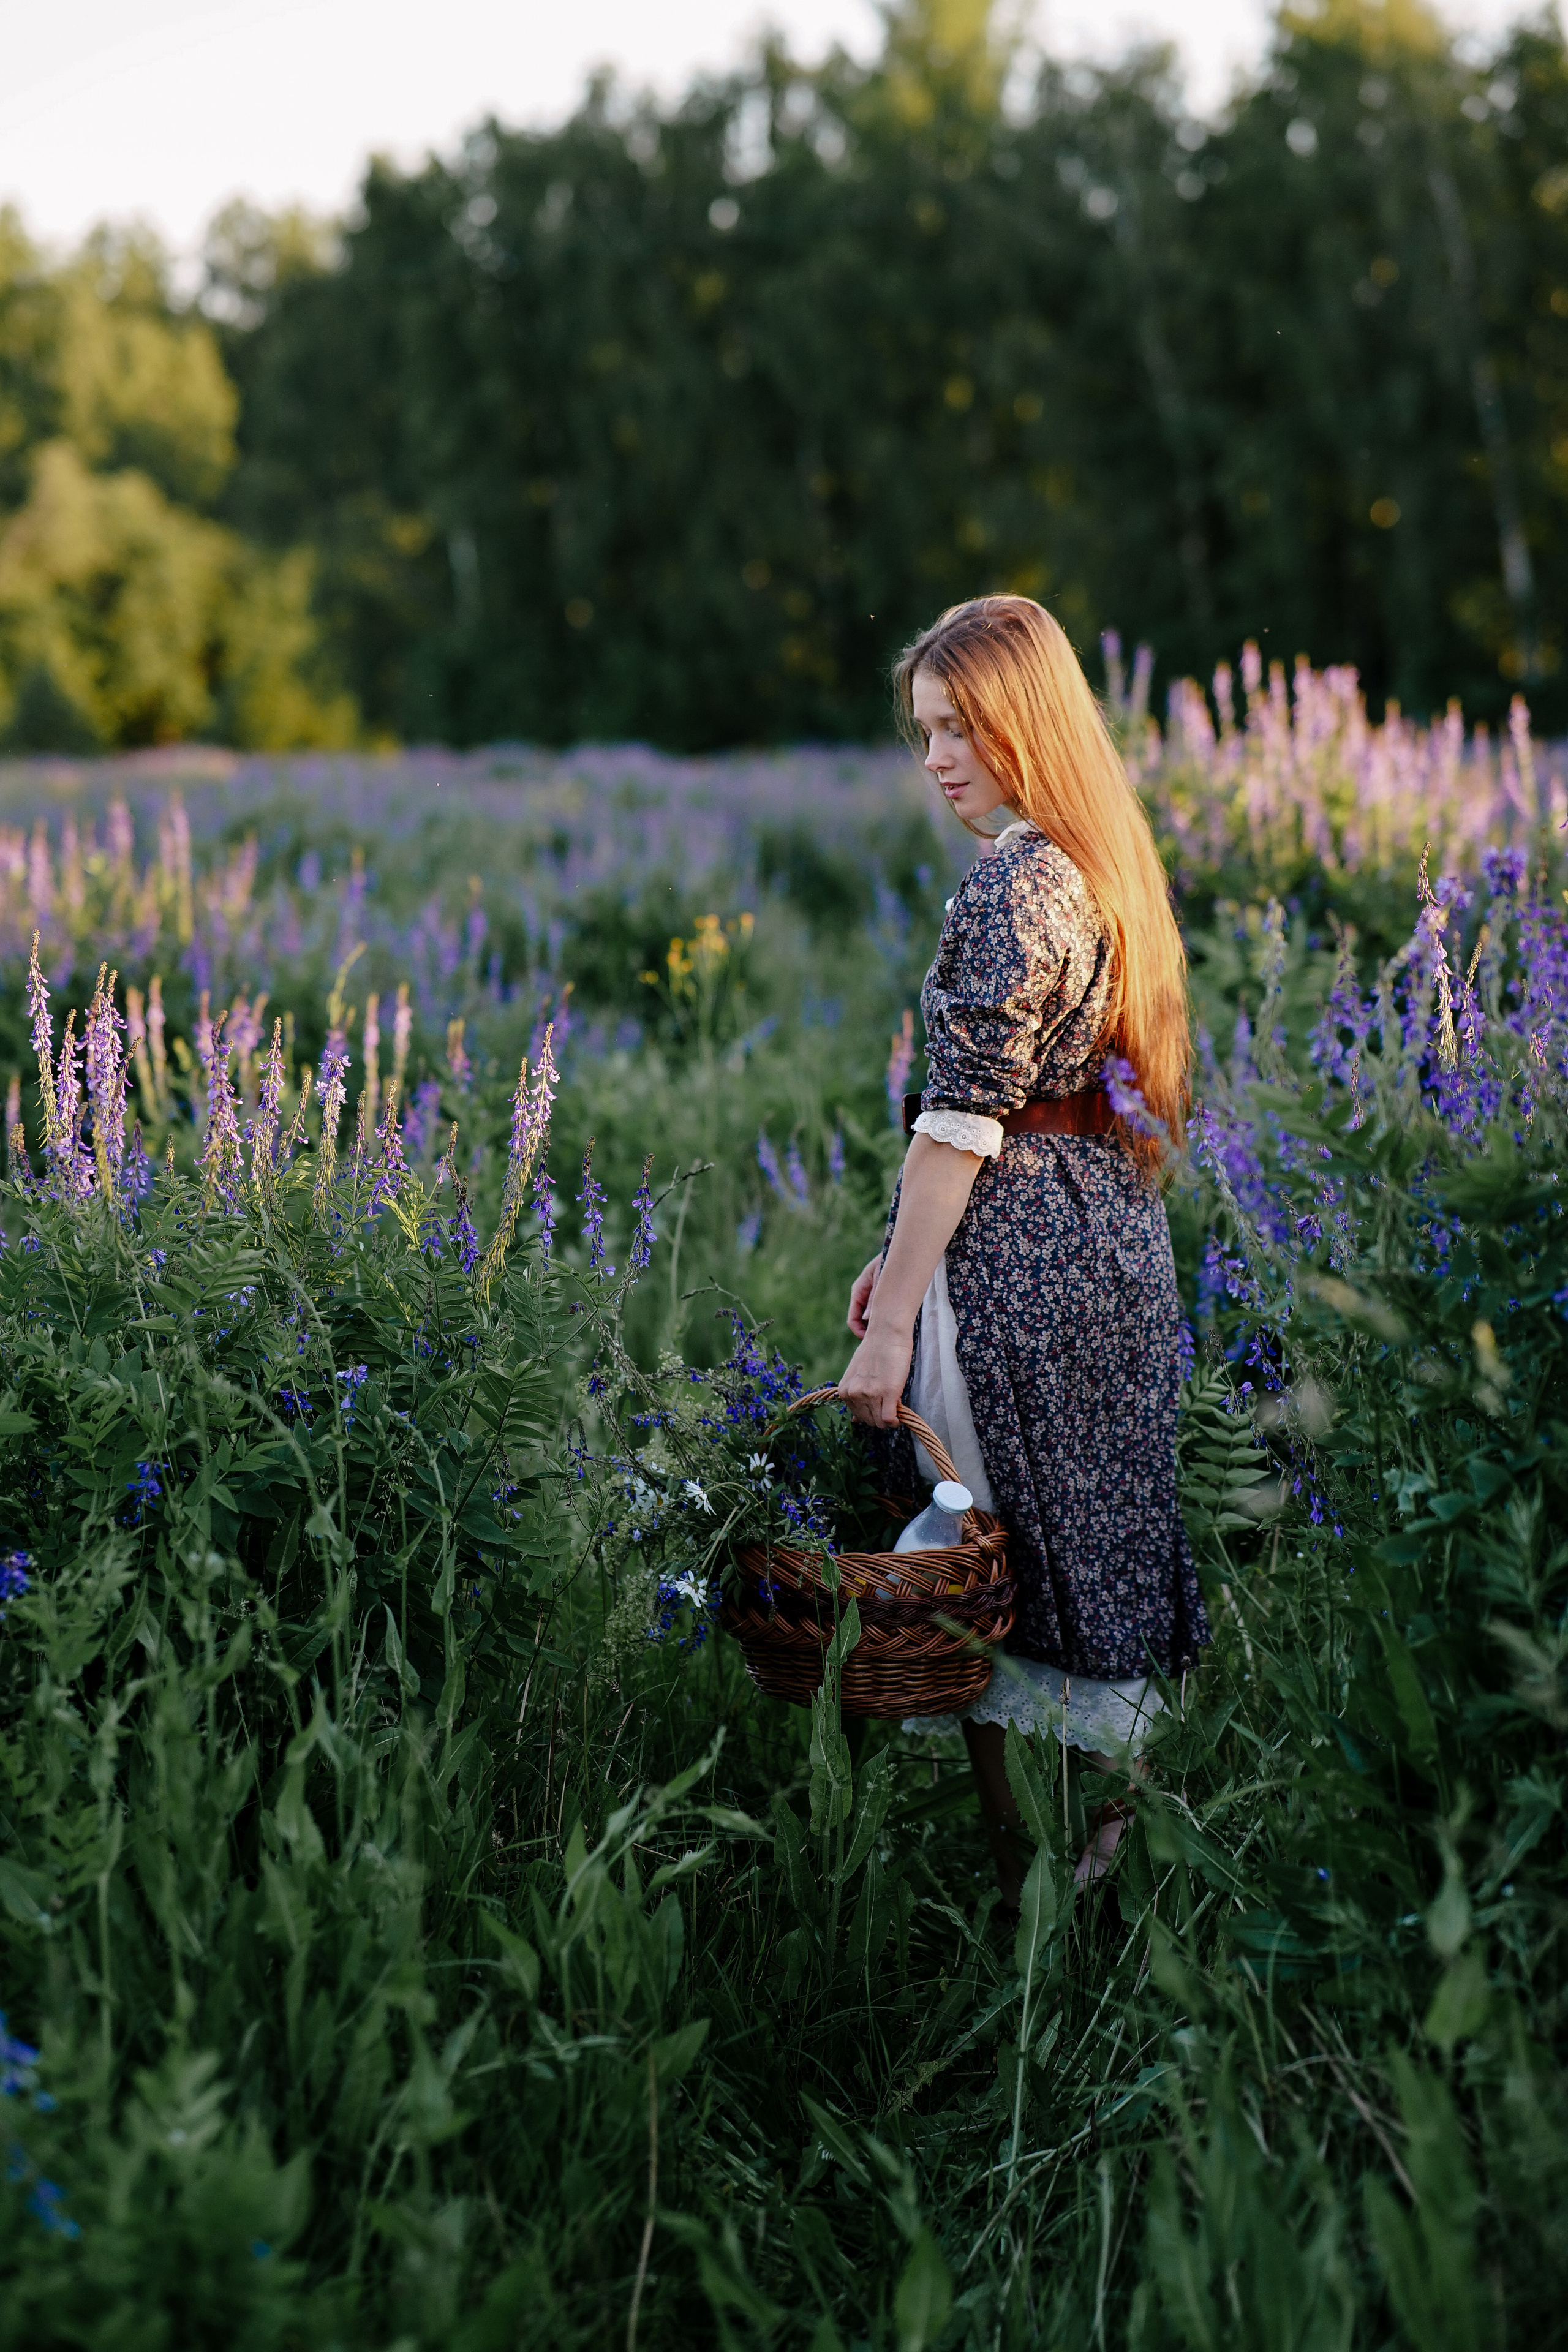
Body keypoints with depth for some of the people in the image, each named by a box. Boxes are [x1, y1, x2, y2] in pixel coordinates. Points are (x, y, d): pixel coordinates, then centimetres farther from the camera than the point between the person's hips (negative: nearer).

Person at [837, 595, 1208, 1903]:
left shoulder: (1017, 881, -16)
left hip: (1022, 1263, -9)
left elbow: (964, 1117, -19)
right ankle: (1109, 1811, 25)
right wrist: (904, 1262, 17)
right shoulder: (1100, 862, 13)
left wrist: (893, 1321, -18)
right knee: (1091, 1551, 15)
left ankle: (1024, 1870, 9)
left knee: (990, 1566, 0)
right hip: (1113, 1242, 9)